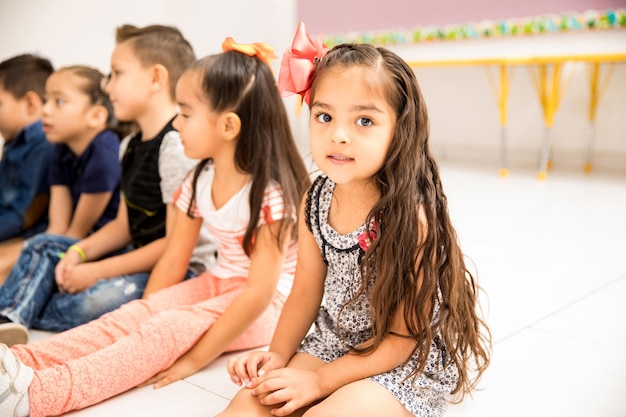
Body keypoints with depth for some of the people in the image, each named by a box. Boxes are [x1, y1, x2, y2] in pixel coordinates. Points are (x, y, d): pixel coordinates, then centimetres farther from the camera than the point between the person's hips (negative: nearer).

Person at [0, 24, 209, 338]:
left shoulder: (177, 145, -20)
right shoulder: (130, 146, 11)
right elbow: (123, 224, 13)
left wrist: (98, 272, -17)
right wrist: (80, 252, -6)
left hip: (182, 269, -9)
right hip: (141, 258, 10)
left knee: (102, 298, -31)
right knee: (45, 250, 9)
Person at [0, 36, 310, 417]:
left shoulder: (270, 195, -24)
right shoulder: (200, 181, 1)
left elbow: (260, 291, -25)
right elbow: (175, 257, 5)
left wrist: (196, 359, -25)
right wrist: (145, 315, -4)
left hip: (270, 302, -7)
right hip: (218, 284, 7)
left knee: (168, 330, -29)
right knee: (134, 314, -16)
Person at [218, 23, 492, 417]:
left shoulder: (410, 216, -25)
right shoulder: (315, 201, -6)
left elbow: (402, 337, -19)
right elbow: (306, 291, 6)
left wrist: (319, 380, -20)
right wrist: (278, 355, -8)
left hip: (408, 365, -5)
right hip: (332, 342, 5)